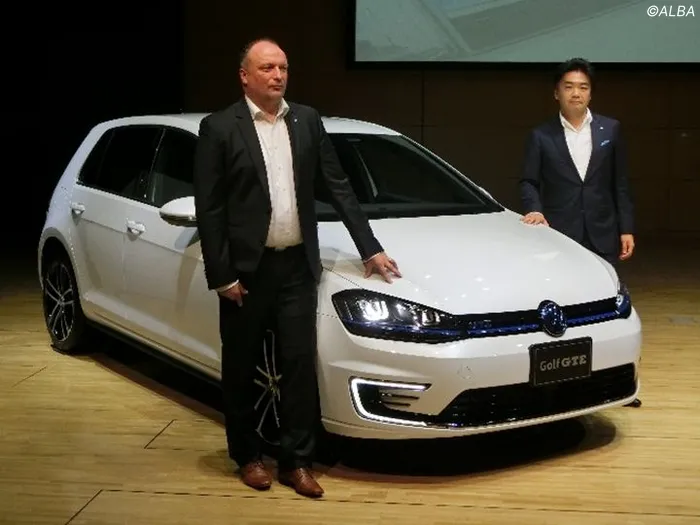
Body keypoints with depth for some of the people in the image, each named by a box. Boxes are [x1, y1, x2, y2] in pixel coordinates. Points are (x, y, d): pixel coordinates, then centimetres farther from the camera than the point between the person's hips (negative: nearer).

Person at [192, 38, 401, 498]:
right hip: (246, 269, -3)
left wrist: (370, 248, 6)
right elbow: (208, 208, -7)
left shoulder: (307, 120, 6)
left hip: (297, 266, 3)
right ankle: (248, 455, 26)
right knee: (241, 368, 9)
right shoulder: (219, 128, -6)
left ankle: (297, 461, 14)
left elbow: (339, 186, 9)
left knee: (300, 364, 3)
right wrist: (221, 275, -11)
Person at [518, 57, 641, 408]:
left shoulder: (610, 130, 7)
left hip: (602, 235, 1)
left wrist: (626, 229, 3)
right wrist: (534, 209, -20)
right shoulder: (541, 136, 2)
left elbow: (620, 184, 7)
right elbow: (528, 181, 1)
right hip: (560, 235, -1)